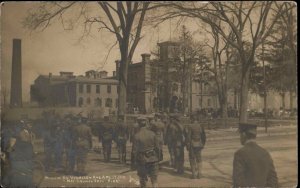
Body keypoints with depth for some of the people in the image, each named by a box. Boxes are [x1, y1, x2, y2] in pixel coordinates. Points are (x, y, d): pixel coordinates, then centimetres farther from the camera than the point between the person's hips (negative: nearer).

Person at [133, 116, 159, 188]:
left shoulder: (137, 136, -12)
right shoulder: (152, 133, -5)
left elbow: (136, 150, -10)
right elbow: (157, 147, 0)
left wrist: (137, 160, 4)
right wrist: (157, 157, 13)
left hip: (142, 160, -1)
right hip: (153, 159, 2)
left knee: (143, 178, 14)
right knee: (154, 178, 6)